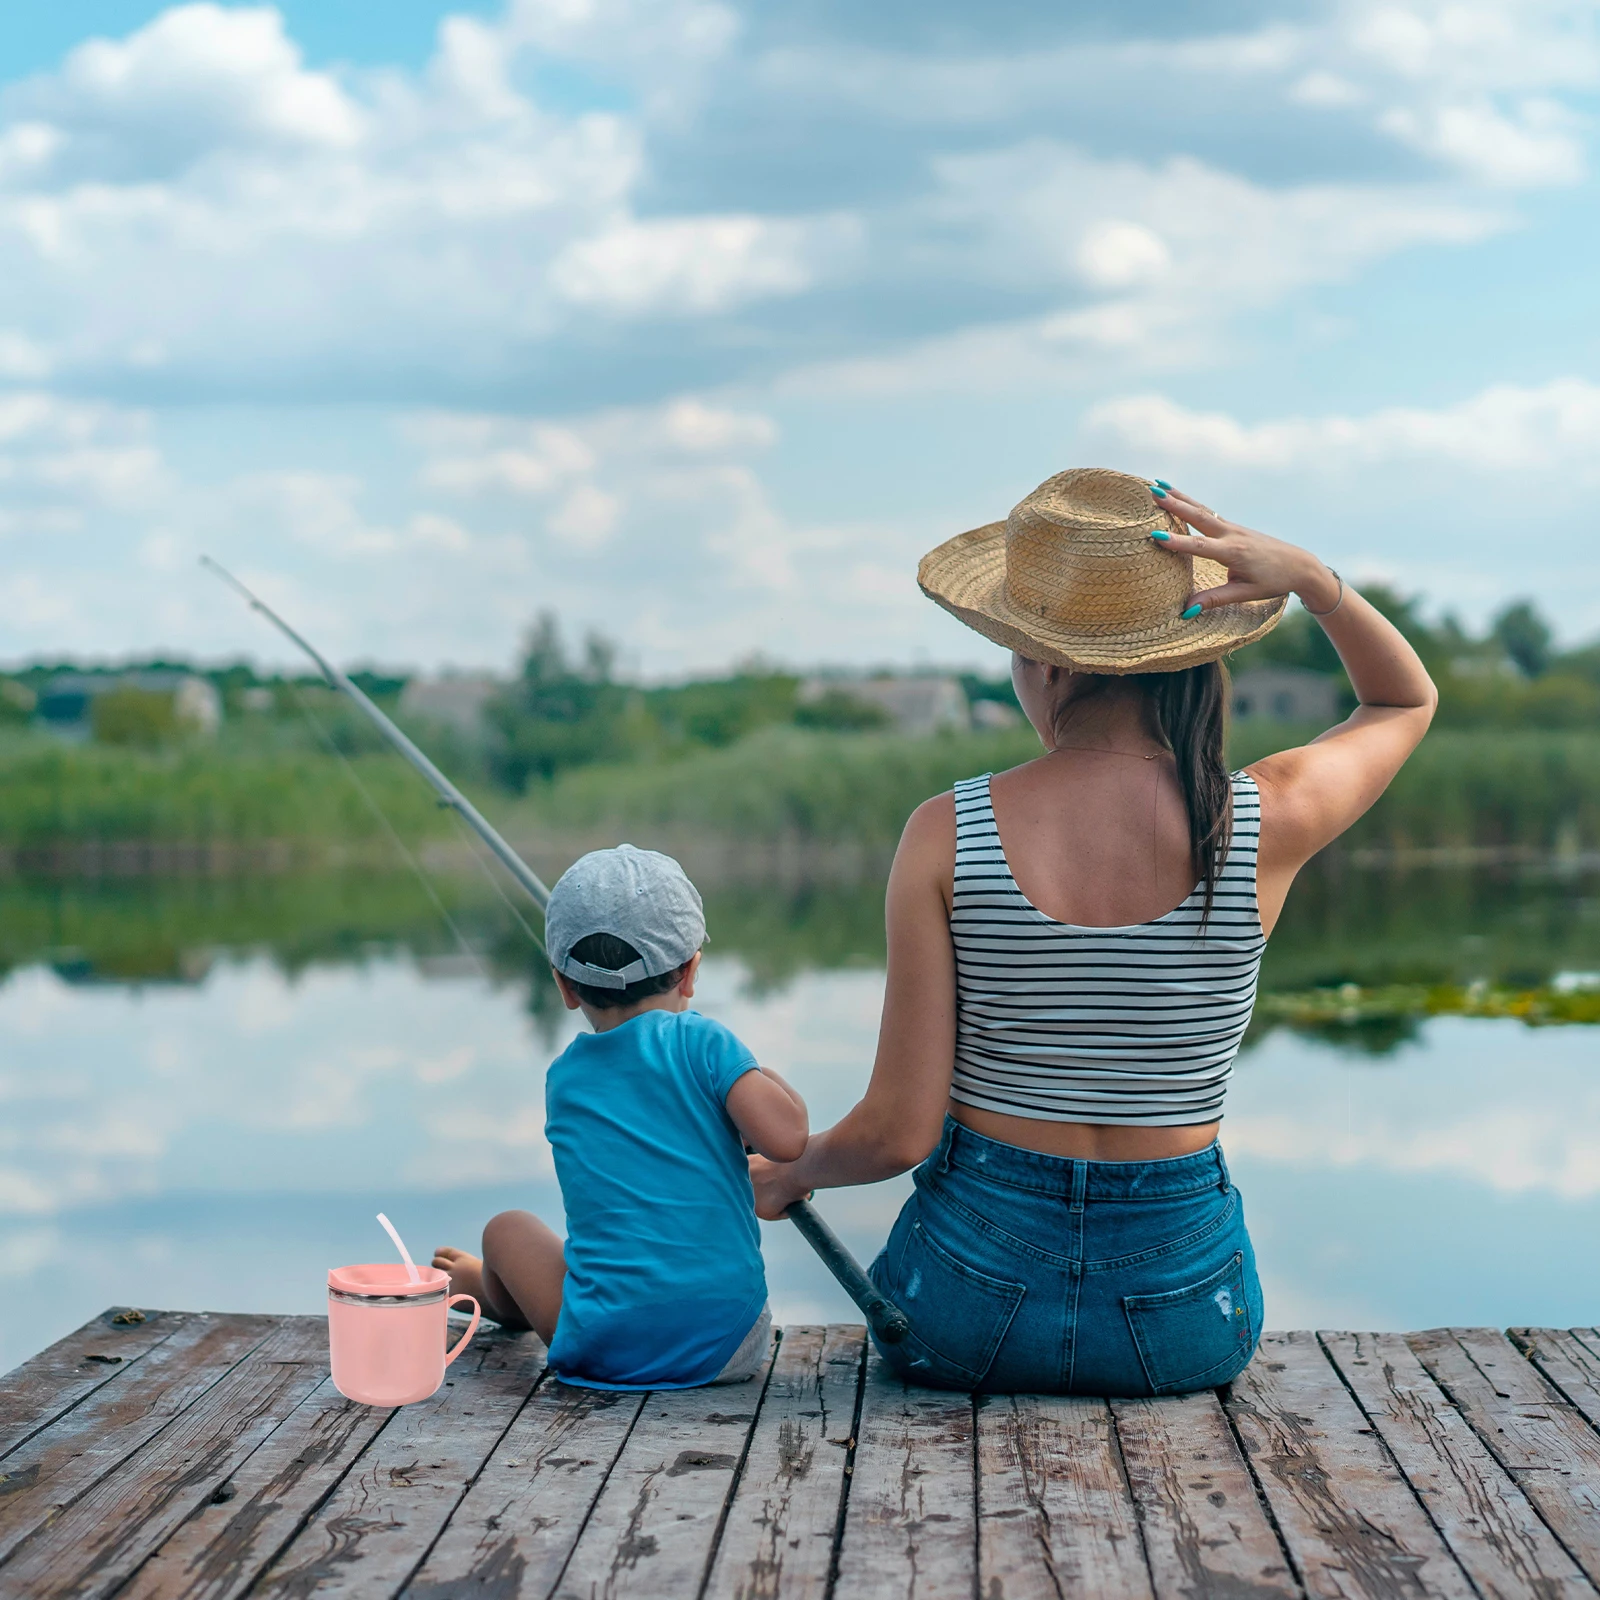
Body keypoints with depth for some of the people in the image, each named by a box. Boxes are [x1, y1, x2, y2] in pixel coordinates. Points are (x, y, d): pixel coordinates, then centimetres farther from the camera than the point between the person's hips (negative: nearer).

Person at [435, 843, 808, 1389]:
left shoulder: (563, 1078, 8)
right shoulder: (701, 1041, -6)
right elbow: (785, 1138, -15)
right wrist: (767, 1079, 5)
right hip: (731, 1347, -1)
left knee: (507, 1228, 25)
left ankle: (486, 1290, 58)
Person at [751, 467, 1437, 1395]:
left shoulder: (947, 838, -15)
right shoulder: (1266, 823, -13)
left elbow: (898, 1133, -12)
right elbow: (1408, 699, 11)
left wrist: (787, 1175, 10)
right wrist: (1313, 580, -7)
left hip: (973, 1312, -1)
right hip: (1182, 1325, 1)